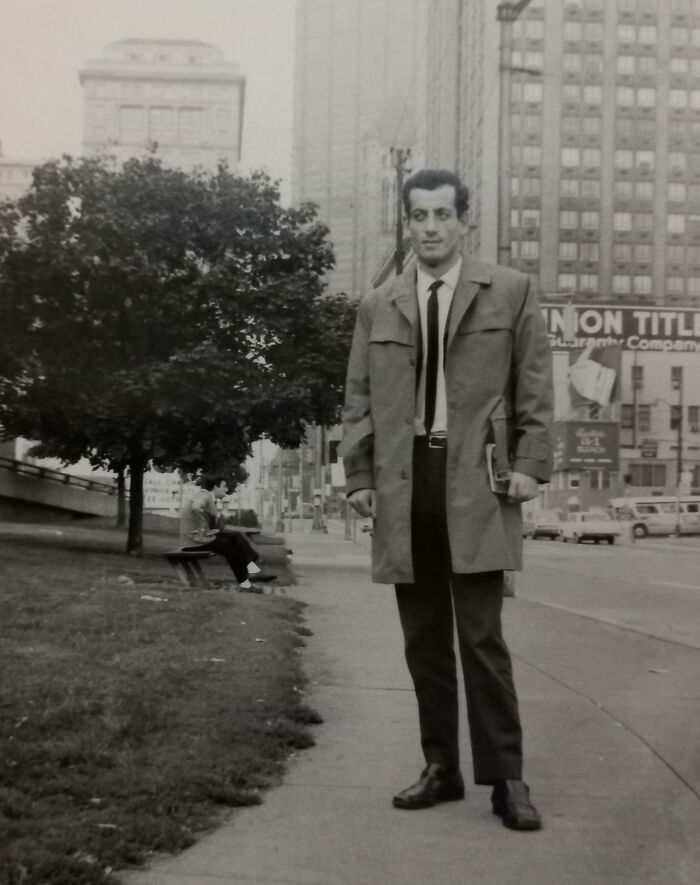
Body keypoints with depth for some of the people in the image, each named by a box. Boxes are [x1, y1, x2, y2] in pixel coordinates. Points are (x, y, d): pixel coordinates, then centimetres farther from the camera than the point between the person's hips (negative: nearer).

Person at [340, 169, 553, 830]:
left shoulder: (510, 292, 7)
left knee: (481, 638, -5)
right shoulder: (377, 306, 15)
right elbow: (359, 401, 14)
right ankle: (440, 768, 18)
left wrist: (531, 464, -6)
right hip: (403, 484, 4)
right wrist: (358, 477, 4)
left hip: (476, 482, -3)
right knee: (423, 640, 8)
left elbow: (533, 386, 4)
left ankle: (505, 778, 4)